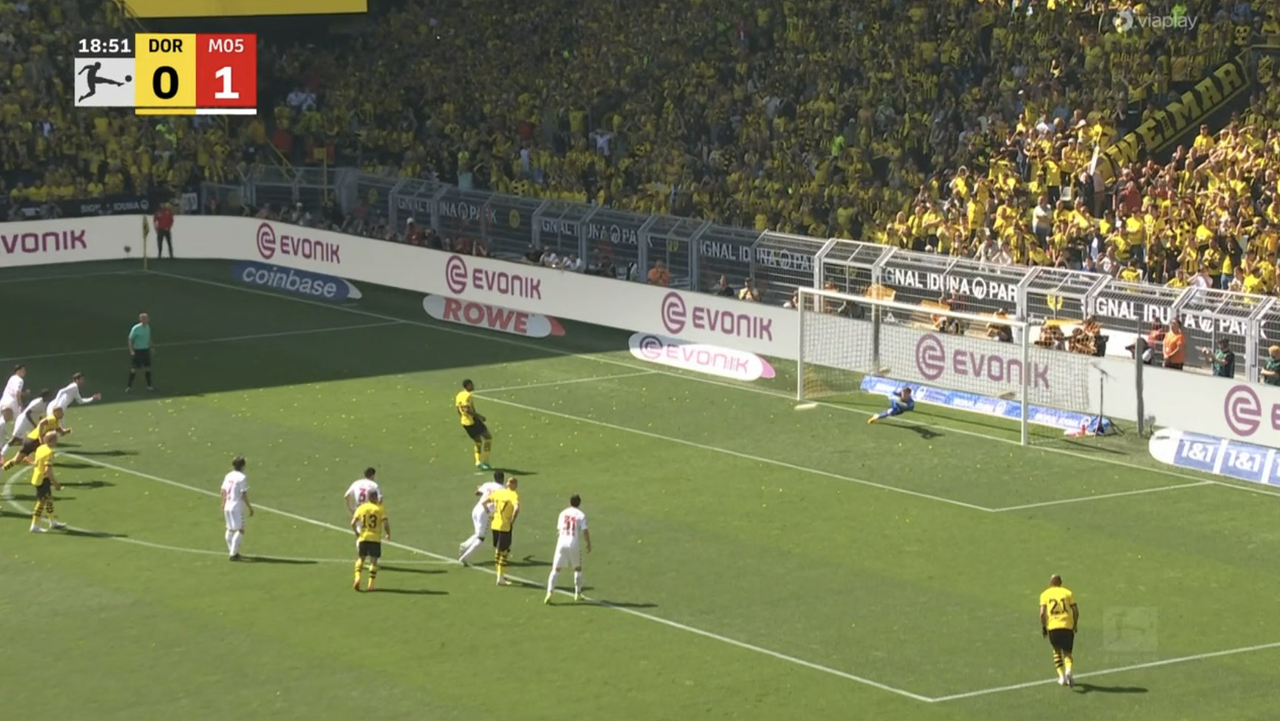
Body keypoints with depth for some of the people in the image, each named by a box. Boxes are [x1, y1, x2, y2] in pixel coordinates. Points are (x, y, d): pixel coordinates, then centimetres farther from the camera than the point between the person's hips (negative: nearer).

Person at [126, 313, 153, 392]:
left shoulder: (147, 327, 3)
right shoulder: (136, 328, -16)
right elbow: (130, 340, -13)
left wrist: (150, 348, 16)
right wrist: (131, 351, -21)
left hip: (146, 350, 6)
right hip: (137, 351, -6)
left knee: (147, 368, 9)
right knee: (134, 369, -3)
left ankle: (149, 386, 21)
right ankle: (129, 387, 5)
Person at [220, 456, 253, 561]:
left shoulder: (228, 476, 8)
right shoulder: (242, 478, -12)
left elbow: (223, 492, 11)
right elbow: (244, 495, -14)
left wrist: (223, 505, 25)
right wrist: (250, 507, -5)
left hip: (227, 506, 7)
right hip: (237, 507, -7)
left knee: (230, 529, 19)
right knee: (240, 530, -3)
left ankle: (231, 551, 30)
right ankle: (233, 553, -11)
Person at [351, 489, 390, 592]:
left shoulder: (361, 508, 2)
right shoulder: (381, 509, -4)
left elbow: (353, 523, -3)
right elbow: (386, 523, -13)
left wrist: (356, 533, 13)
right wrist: (388, 534, 5)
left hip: (363, 538, 2)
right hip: (375, 539, -2)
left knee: (361, 558, 15)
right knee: (373, 560, 6)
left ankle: (357, 578, -6)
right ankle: (370, 584, 0)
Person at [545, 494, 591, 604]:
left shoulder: (563, 513, 9)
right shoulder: (581, 515, -2)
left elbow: (558, 530, 13)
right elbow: (585, 531, -5)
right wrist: (589, 544, 8)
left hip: (562, 544, 2)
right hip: (575, 544, -2)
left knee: (556, 569, 4)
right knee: (577, 569, 20)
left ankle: (549, 593, -12)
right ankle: (578, 594, 23)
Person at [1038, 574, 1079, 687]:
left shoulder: (1045, 594, 7)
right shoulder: (1068, 593, 8)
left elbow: (1042, 613, -3)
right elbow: (1076, 611, 3)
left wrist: (1043, 627, 8)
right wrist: (1075, 625, 17)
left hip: (1052, 627, 0)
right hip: (1067, 626, 0)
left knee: (1057, 651, 19)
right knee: (1067, 652, 9)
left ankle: (1062, 676, 7)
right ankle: (1068, 670, -21)